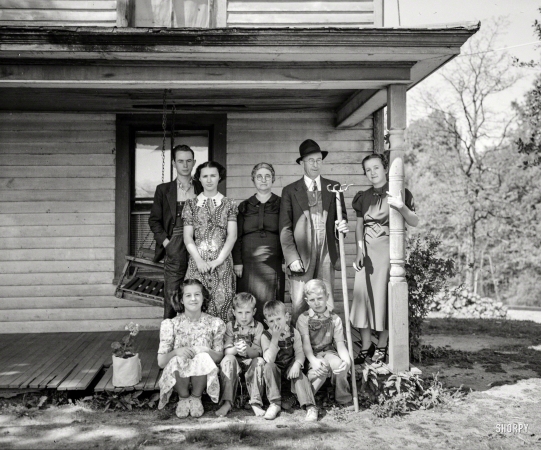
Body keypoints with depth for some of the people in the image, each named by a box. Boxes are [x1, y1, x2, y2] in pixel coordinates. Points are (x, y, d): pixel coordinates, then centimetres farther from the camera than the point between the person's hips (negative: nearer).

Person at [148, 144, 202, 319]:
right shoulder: (163, 190, 9)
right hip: (174, 250, -1)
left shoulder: (202, 189, 10)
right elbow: (154, 220, 9)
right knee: (171, 297, -2)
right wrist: (165, 241, -3)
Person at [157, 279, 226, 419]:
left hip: (202, 376, 0)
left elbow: (219, 357, 0)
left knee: (203, 357, -32)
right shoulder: (171, 324, -3)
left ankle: (196, 397, -6)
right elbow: (161, 362, -5)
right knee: (176, 360, -33)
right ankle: (183, 398, -5)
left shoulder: (215, 323, -1)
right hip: (178, 378, 0)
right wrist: (176, 352, -26)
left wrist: (206, 350, -22)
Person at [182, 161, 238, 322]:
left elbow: (232, 236, 0)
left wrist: (218, 260, -10)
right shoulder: (191, 204, 9)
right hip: (197, 262, 0)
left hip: (222, 262, 0)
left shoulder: (229, 204, 7)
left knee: (222, 301, -4)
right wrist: (199, 260, -9)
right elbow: (187, 237, 4)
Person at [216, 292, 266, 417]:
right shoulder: (230, 326, 1)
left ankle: (256, 402, -25)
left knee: (260, 361, -31)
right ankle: (227, 402, -30)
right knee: (228, 359, -31)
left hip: (251, 362, 0)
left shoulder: (258, 327, -2)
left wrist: (247, 349, -32)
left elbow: (257, 352, -9)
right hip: (235, 362, 1)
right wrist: (236, 349, -30)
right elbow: (226, 351, -7)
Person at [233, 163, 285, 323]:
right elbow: (237, 236, 9)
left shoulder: (281, 204, 7)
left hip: (273, 262, -1)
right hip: (248, 262, 1)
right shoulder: (244, 206, 11)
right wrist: (237, 262, 1)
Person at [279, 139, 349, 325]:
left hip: (327, 254, 2)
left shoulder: (333, 188, 13)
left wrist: (342, 224, -9)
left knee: (327, 305, 2)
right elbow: (285, 229, 2)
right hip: (301, 256, -2)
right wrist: (292, 258, -8)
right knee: (299, 305, -4)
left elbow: (342, 216, 16)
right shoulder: (290, 191, 6)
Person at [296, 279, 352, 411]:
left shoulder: (335, 319, 5)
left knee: (339, 365, -32)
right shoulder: (303, 318, 0)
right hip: (312, 355, -2)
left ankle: (343, 398, -6)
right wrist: (313, 359, -31)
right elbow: (305, 342, -11)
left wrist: (346, 359, -24)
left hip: (328, 352, 2)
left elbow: (339, 343, -2)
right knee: (322, 368, -36)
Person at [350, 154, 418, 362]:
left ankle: (382, 347, 10)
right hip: (367, 251, 3)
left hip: (388, 250, -3)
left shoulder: (399, 193, 1)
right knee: (363, 295, -1)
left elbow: (414, 222, -7)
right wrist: (359, 250, -1)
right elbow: (359, 226, 12)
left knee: (384, 296, -2)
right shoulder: (363, 197, 13)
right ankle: (366, 347, 9)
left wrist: (401, 207, -25)